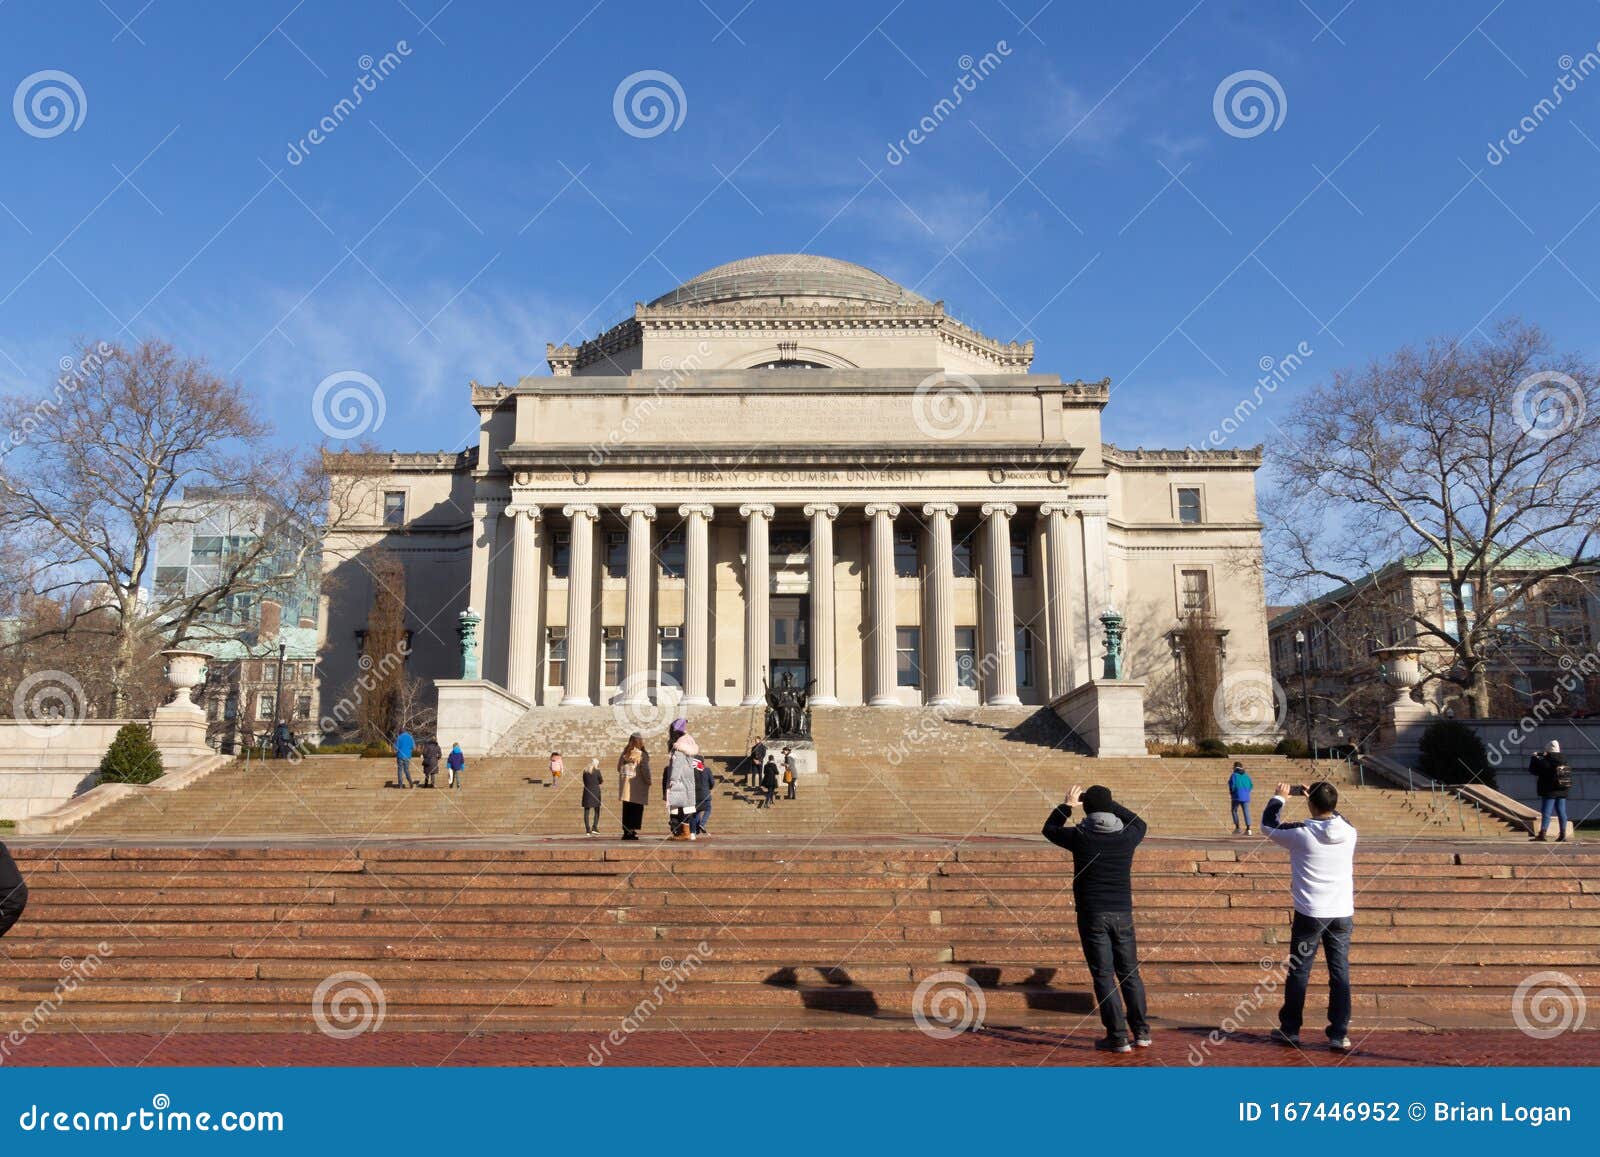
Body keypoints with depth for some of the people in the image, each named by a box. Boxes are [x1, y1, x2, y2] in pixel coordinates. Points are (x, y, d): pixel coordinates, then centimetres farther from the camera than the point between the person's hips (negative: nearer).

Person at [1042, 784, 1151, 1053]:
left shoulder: (1080, 837, -8)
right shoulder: (1126, 837, -2)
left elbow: (1050, 829, 12)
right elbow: (1139, 823, 23)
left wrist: (1067, 805, 23)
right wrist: (1112, 804, 26)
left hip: (1092, 915, -3)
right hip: (1123, 913, 3)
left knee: (1104, 975, 1)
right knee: (1130, 973, 14)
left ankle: (1118, 1037, 1)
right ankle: (1141, 1032, 18)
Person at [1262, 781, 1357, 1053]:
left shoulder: (1301, 833, -13)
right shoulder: (1349, 832, -3)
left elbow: (1268, 824, 5)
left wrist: (1279, 797, 18)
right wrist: (1318, 798, 29)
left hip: (1310, 913, -3)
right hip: (1343, 913, 3)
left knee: (1298, 972, 8)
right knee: (1340, 974, 8)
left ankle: (1290, 1030, 18)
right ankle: (1339, 1035, 10)